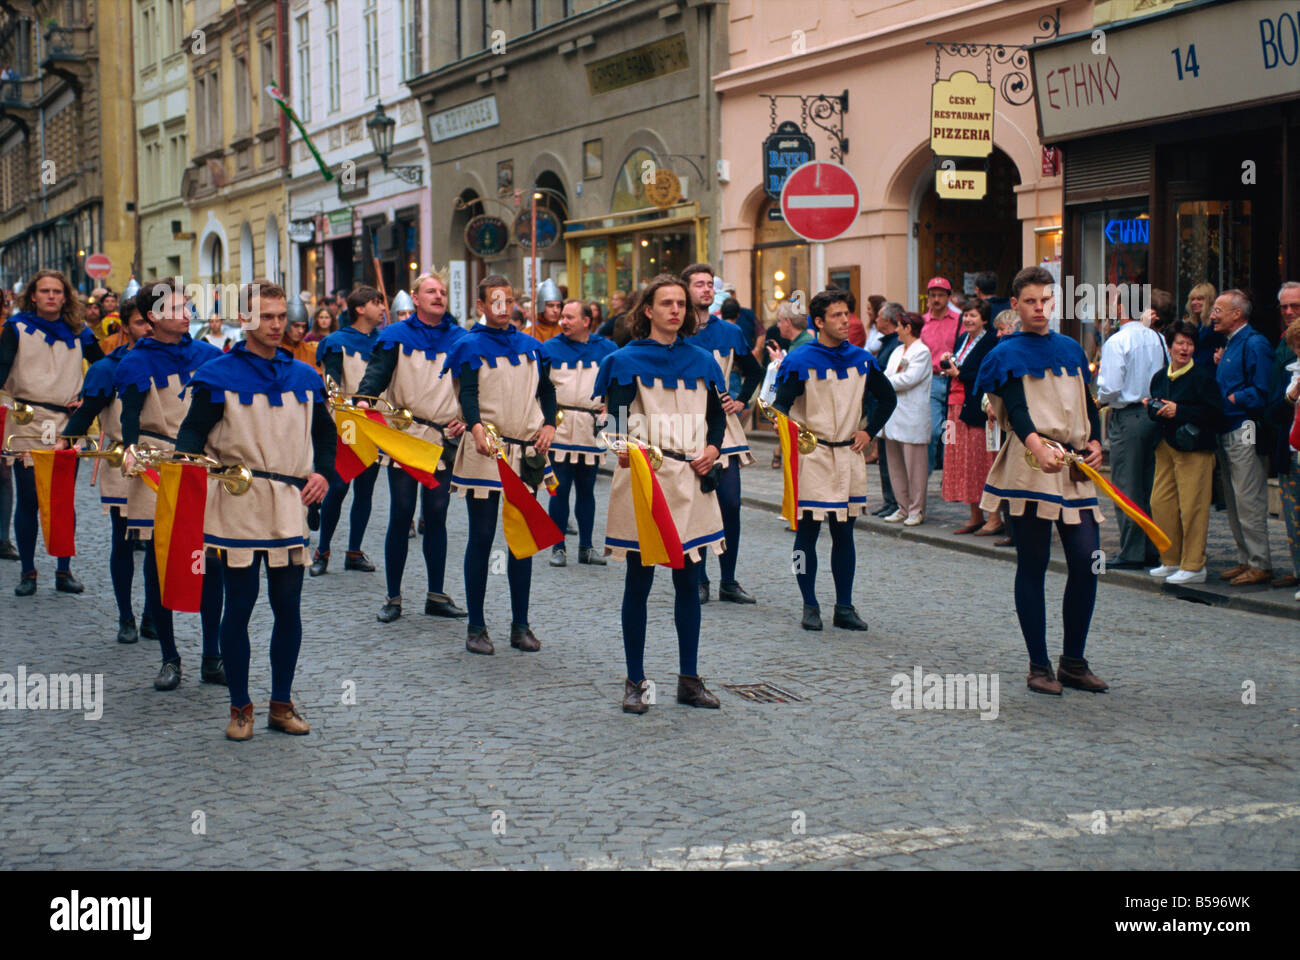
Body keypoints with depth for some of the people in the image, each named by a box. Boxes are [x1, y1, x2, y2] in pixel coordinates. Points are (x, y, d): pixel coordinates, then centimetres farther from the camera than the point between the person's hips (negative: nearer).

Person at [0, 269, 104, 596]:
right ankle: (28, 572, 10)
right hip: (26, 424, -2)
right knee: (28, 500, -1)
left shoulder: (78, 332, 10)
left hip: (67, 425, 2)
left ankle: (64, 571, 14)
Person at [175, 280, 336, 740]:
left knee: (288, 606, 6)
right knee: (238, 607, 1)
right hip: (237, 507, -4)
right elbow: (193, 432, -6)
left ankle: (282, 703, 18)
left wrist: (323, 473, 2)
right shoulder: (218, 376, -1)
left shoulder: (305, 377, 12)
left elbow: (325, 433, 20)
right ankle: (240, 707, 11)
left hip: (290, 504, 4)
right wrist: (191, 460, -28)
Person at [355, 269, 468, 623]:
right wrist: (365, 399, -29)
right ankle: (393, 597, 6)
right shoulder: (396, 336, 3)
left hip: (444, 439, 2)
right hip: (403, 436, -2)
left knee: (437, 515, 6)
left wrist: (466, 418, -5)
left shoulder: (459, 339, 10)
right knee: (401, 515, -2)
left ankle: (436, 595, 15)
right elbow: (377, 371, -9)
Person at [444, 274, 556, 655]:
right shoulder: (471, 346, -1)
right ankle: (476, 627, 6)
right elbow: (467, 393, -14)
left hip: (526, 453, 4)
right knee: (482, 537, -1)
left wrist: (549, 425, 1)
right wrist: (476, 427, -33)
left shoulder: (530, 346, 14)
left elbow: (547, 390, 19)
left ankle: (520, 626, 13)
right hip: (484, 452, -4)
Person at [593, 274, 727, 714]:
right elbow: (616, 416, -11)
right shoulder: (626, 360, -1)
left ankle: (690, 679, 17)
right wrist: (623, 447, -32)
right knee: (639, 582, 1)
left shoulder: (702, 360, 11)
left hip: (691, 480, 4)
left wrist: (713, 448, -1)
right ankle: (635, 682, 10)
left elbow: (718, 414, 18)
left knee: (688, 581, 8)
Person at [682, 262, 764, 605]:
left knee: (730, 504, -1)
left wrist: (740, 401, 10)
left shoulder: (729, 332, 8)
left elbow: (754, 371, 21)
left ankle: (728, 581, 7)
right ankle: (699, 580, 11)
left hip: (723, 425, 3)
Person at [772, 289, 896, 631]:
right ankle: (810, 606, 9)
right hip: (811, 456, -4)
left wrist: (868, 431, 10)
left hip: (849, 456, 4)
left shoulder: (861, 359, 8)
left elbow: (887, 398, 21)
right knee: (807, 531, 0)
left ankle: (845, 607, 15)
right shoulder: (800, 360, -7)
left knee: (844, 533, 9)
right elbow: (781, 405, -10)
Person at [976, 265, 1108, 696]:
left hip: (1076, 467, 5)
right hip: (1030, 466, -4)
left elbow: (1089, 402, 20)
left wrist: (1095, 441, 1)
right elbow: (1016, 410, -15)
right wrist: (1039, 447, -33)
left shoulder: (1071, 349, 17)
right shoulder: (1008, 354, 0)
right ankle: (1039, 665, 9)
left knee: (1086, 560, -2)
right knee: (1033, 566, 0)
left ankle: (1074, 661, 11)